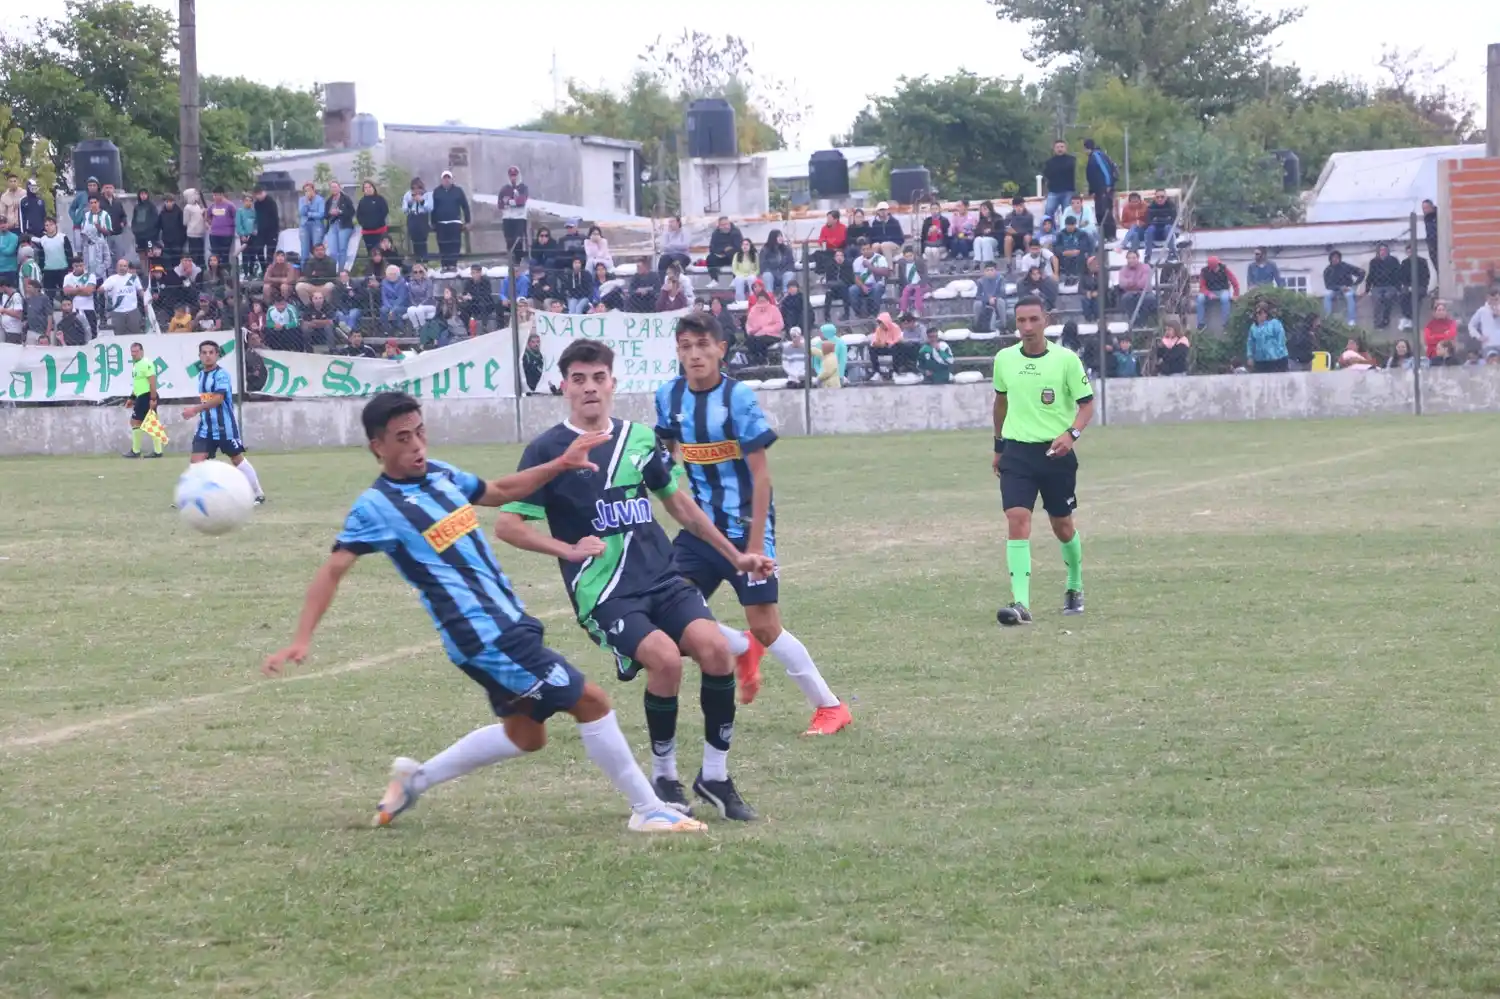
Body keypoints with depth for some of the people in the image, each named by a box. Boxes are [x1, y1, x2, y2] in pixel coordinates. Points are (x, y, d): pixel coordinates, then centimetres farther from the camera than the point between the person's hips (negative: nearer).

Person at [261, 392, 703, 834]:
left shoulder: (440, 474, 9)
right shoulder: (376, 506, -13)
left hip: (509, 622, 9)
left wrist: (560, 464, 16)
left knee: (525, 734, 21)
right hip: (484, 635, -9)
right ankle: (648, 811, 3)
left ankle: (415, 779, 32)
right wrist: (301, 641, -24)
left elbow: (500, 491, 26)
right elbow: (333, 570, -16)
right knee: (590, 701, -8)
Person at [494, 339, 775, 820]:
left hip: (662, 578, 4)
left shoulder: (638, 437, 12)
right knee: (664, 657, -28)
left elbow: (681, 505, 24)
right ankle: (665, 777, -4)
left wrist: (735, 556, 26)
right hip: (604, 593, -4)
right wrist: (569, 549, -12)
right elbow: (508, 525, -2)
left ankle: (715, 776, -3)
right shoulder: (548, 450, -1)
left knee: (715, 647, -20)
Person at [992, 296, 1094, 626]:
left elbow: (1086, 403, -2)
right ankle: (1021, 604, -21)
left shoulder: (1066, 360, -7)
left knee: (1062, 526, 11)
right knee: (1017, 520, -16)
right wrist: (998, 446, 22)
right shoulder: (1004, 359, 3)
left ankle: (1075, 588, 38)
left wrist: (1071, 433, -20)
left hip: (1056, 452, -1)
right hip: (1016, 452, 1)